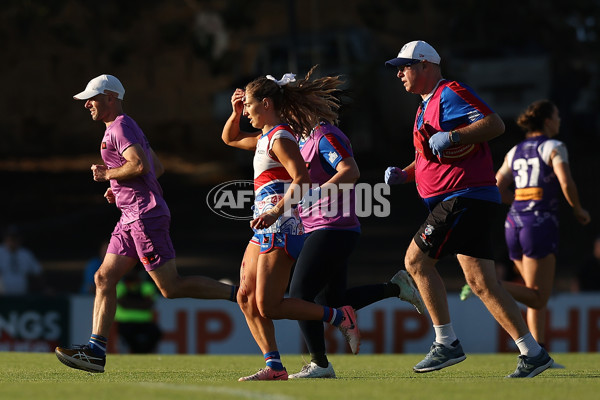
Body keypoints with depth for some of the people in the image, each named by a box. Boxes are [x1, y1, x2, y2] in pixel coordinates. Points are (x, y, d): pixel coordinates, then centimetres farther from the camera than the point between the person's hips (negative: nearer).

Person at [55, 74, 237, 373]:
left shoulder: (120, 128, -11)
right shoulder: (123, 127, 21)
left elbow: (141, 165, -26)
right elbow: (158, 167, 27)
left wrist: (108, 174, -11)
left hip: (146, 216, -11)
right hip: (131, 218, 11)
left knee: (171, 287, -9)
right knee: (104, 278, 4)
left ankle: (237, 294, -2)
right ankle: (95, 351, 0)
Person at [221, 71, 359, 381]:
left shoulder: (280, 137, -12)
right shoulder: (265, 137, 17)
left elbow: (302, 180, -23)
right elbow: (230, 139, 34)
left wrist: (276, 212, -32)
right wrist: (235, 112, 16)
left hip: (280, 229, -10)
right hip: (265, 231, 10)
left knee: (268, 307, -13)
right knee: (246, 298, 3)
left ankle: (339, 317, -4)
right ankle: (274, 367, 2)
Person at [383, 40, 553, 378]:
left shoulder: (450, 93, -7)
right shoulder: (428, 106, 24)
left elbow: (495, 124, -17)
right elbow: (429, 159, 31)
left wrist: (452, 137, -24)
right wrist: (403, 175, 13)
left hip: (465, 196, -10)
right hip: (465, 201, 10)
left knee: (416, 260, -9)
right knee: (482, 283, 4)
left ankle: (447, 344, -7)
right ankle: (533, 353, 1)